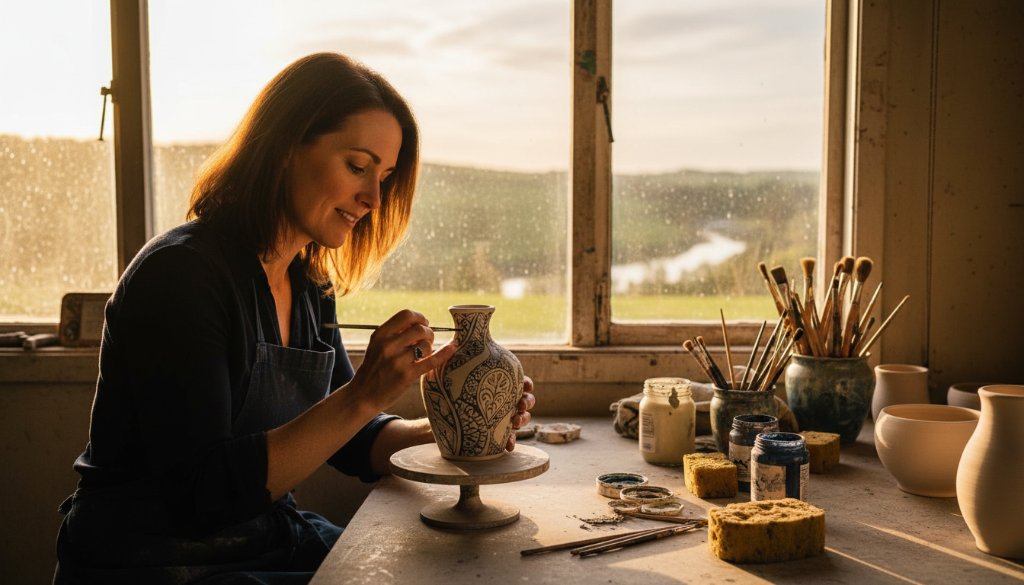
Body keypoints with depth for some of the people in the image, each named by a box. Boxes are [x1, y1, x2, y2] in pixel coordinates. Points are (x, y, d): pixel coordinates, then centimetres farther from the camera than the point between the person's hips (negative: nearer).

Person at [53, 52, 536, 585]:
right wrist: (361, 397, -32)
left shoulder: (307, 286, 4)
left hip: (272, 537, 8)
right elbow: (200, 494, -26)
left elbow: (348, 441, 9)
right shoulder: (180, 272, -20)